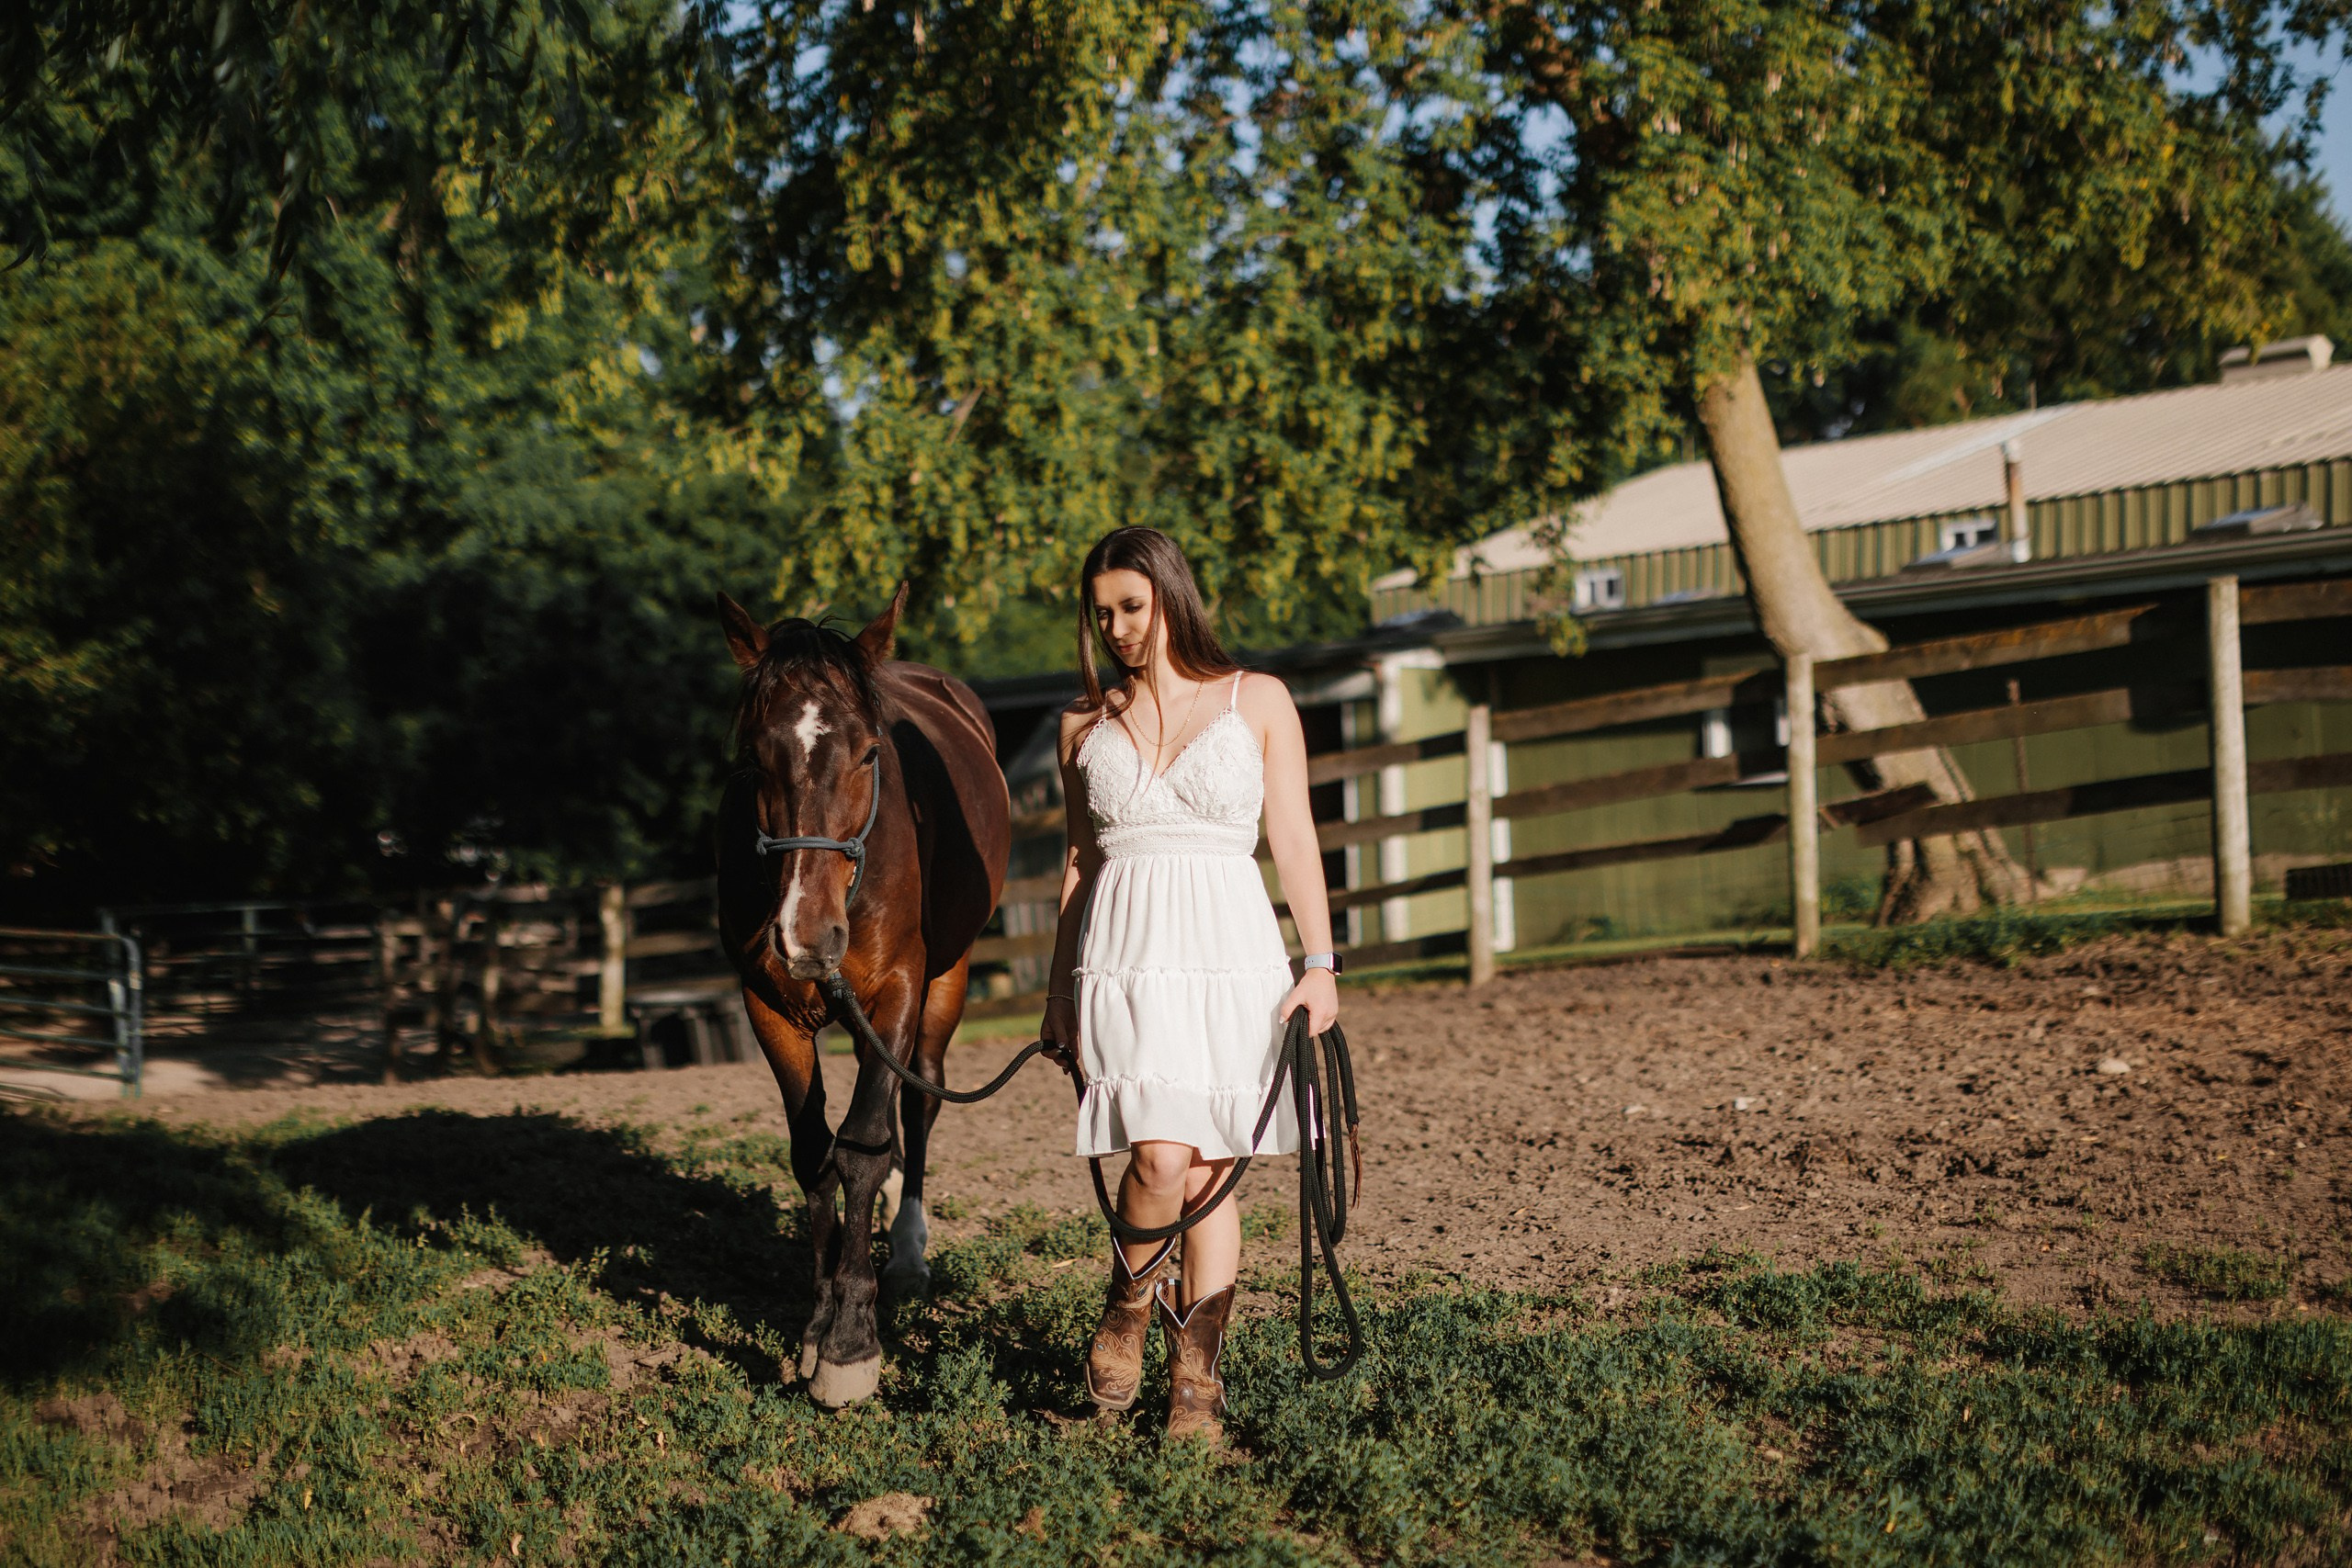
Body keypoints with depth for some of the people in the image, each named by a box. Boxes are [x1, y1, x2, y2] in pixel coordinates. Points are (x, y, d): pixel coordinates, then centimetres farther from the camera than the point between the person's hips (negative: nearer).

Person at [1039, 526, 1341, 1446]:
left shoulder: (1257, 702, 5)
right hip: (1125, 956, 0)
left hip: (1233, 955, 0)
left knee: (1211, 1174, 2)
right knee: (1160, 1160, -16)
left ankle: (1197, 1382, 12)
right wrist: (1058, 990, 18)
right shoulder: (1087, 723, 11)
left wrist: (1320, 965, -2)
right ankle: (1131, 1302, 12)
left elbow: (1294, 838, 5)